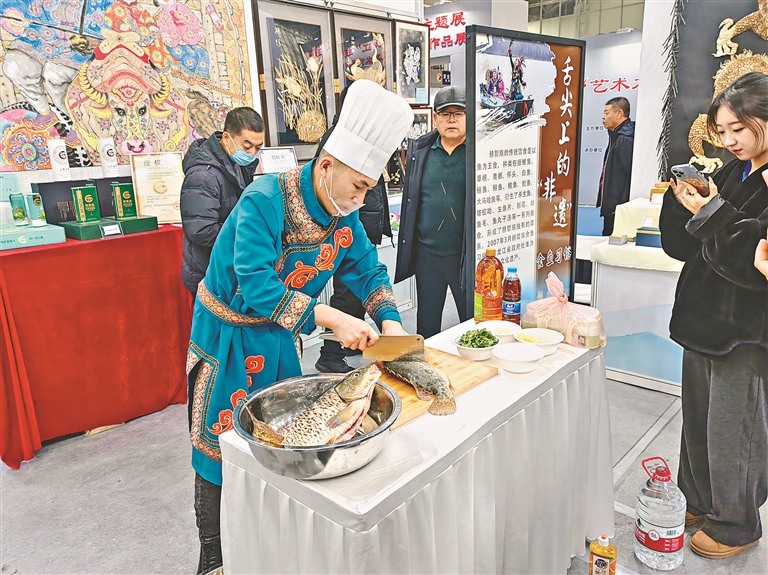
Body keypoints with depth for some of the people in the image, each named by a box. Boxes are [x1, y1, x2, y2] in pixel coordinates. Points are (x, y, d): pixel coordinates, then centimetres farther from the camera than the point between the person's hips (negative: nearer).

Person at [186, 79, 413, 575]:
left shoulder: (344, 213, -5)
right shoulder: (264, 202, -28)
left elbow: (368, 270, 3)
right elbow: (256, 288, -33)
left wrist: (390, 321, -13)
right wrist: (330, 319, -36)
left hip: (281, 337, 7)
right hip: (229, 336, -6)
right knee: (221, 447, 5)